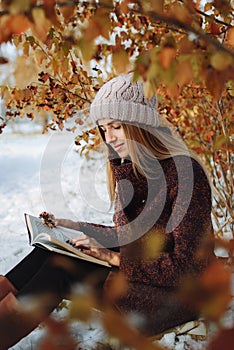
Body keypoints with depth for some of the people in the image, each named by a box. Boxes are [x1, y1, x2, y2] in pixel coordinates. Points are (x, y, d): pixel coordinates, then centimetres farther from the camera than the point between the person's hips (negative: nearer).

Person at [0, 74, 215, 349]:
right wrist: (78, 228, 1)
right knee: (50, 252, -12)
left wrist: (117, 258, -22)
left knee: (61, 269, -23)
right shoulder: (129, 168, 5)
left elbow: (187, 267, -20)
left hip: (180, 293, -7)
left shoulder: (184, 173, -20)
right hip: (136, 270, 7)